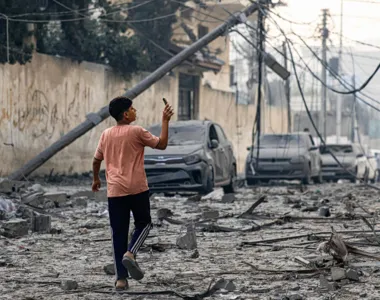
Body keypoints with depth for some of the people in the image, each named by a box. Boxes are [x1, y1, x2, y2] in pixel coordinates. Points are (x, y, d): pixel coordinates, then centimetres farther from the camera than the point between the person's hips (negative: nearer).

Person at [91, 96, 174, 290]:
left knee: (119, 233, 6)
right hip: (137, 189, -4)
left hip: (115, 191, 4)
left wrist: (96, 179, 34)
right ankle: (130, 253, -10)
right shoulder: (136, 132, -6)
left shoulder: (106, 135, 8)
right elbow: (161, 144, -2)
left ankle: (121, 278, 2)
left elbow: (96, 160, 17)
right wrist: (165, 121, 4)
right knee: (143, 223, 17)